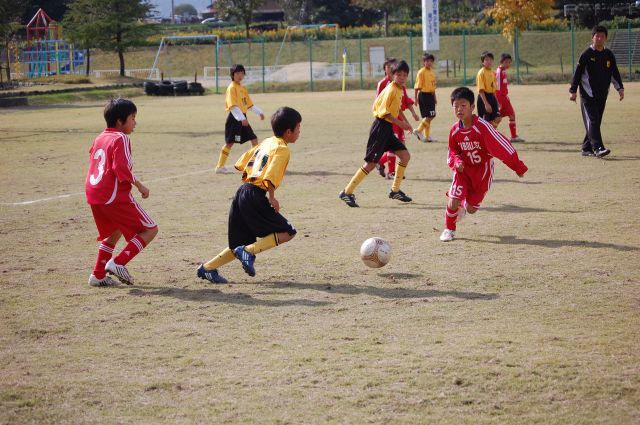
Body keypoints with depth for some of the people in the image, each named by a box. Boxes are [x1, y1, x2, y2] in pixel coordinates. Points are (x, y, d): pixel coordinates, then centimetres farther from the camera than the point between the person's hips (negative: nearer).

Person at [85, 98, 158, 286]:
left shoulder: (100, 138, 16)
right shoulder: (121, 139, -10)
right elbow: (122, 169, -21)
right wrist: (139, 186, -11)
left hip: (93, 195, 9)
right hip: (115, 197, -9)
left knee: (113, 234, 28)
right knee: (150, 229, -1)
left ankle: (98, 275, 26)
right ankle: (118, 263, -10)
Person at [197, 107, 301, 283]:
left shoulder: (266, 142, 17)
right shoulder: (282, 149, -9)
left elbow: (241, 164, 18)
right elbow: (269, 177, -22)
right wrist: (271, 197, -12)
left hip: (242, 191, 9)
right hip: (256, 197, -9)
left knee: (241, 245, 17)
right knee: (287, 232, -1)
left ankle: (208, 268, 15)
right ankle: (249, 251, -11)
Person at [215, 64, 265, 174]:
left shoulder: (243, 88, 15)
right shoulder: (232, 88, -12)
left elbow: (249, 104, 24)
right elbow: (233, 106, -23)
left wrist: (259, 112, 19)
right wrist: (241, 118, -31)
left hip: (242, 117, 9)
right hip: (234, 118, -9)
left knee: (254, 138, 11)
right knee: (230, 142, -8)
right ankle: (220, 167, -5)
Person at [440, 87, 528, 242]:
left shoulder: (482, 127, -26)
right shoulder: (455, 130, -10)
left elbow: (502, 146, -23)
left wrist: (518, 167, -21)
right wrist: (457, 162, -16)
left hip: (482, 170, -2)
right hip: (464, 169, 2)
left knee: (471, 209, 3)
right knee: (453, 201, -13)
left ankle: (463, 205, 42)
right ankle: (449, 229, 15)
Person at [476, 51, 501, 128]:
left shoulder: (492, 73, 12)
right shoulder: (481, 73, -13)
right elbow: (481, 90, -18)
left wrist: (497, 102, 18)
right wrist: (486, 104, -25)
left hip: (492, 97, 8)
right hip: (484, 97, -8)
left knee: (497, 119, 1)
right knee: (485, 121, -3)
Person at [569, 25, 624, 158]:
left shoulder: (609, 55, 8)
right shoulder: (586, 54, -6)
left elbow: (615, 73, 13)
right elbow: (578, 72, -5)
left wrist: (620, 88, 1)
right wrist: (573, 91, -9)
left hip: (602, 94, 6)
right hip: (588, 93, -5)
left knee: (596, 122, 8)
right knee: (592, 121, -13)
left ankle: (587, 148, 16)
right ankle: (598, 148, -22)